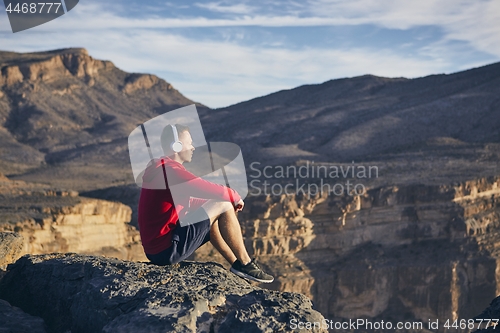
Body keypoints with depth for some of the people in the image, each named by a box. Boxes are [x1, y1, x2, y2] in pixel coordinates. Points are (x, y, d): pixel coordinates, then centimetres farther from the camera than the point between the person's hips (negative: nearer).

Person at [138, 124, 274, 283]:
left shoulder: (160, 169, 14)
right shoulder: (170, 169, -18)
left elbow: (188, 201, 22)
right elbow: (210, 190, -18)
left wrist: (230, 197, 16)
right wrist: (235, 197, 4)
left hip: (155, 249, 10)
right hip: (168, 249, -10)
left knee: (212, 218, 25)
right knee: (223, 206, -5)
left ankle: (237, 264, 24)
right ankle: (245, 264, 5)